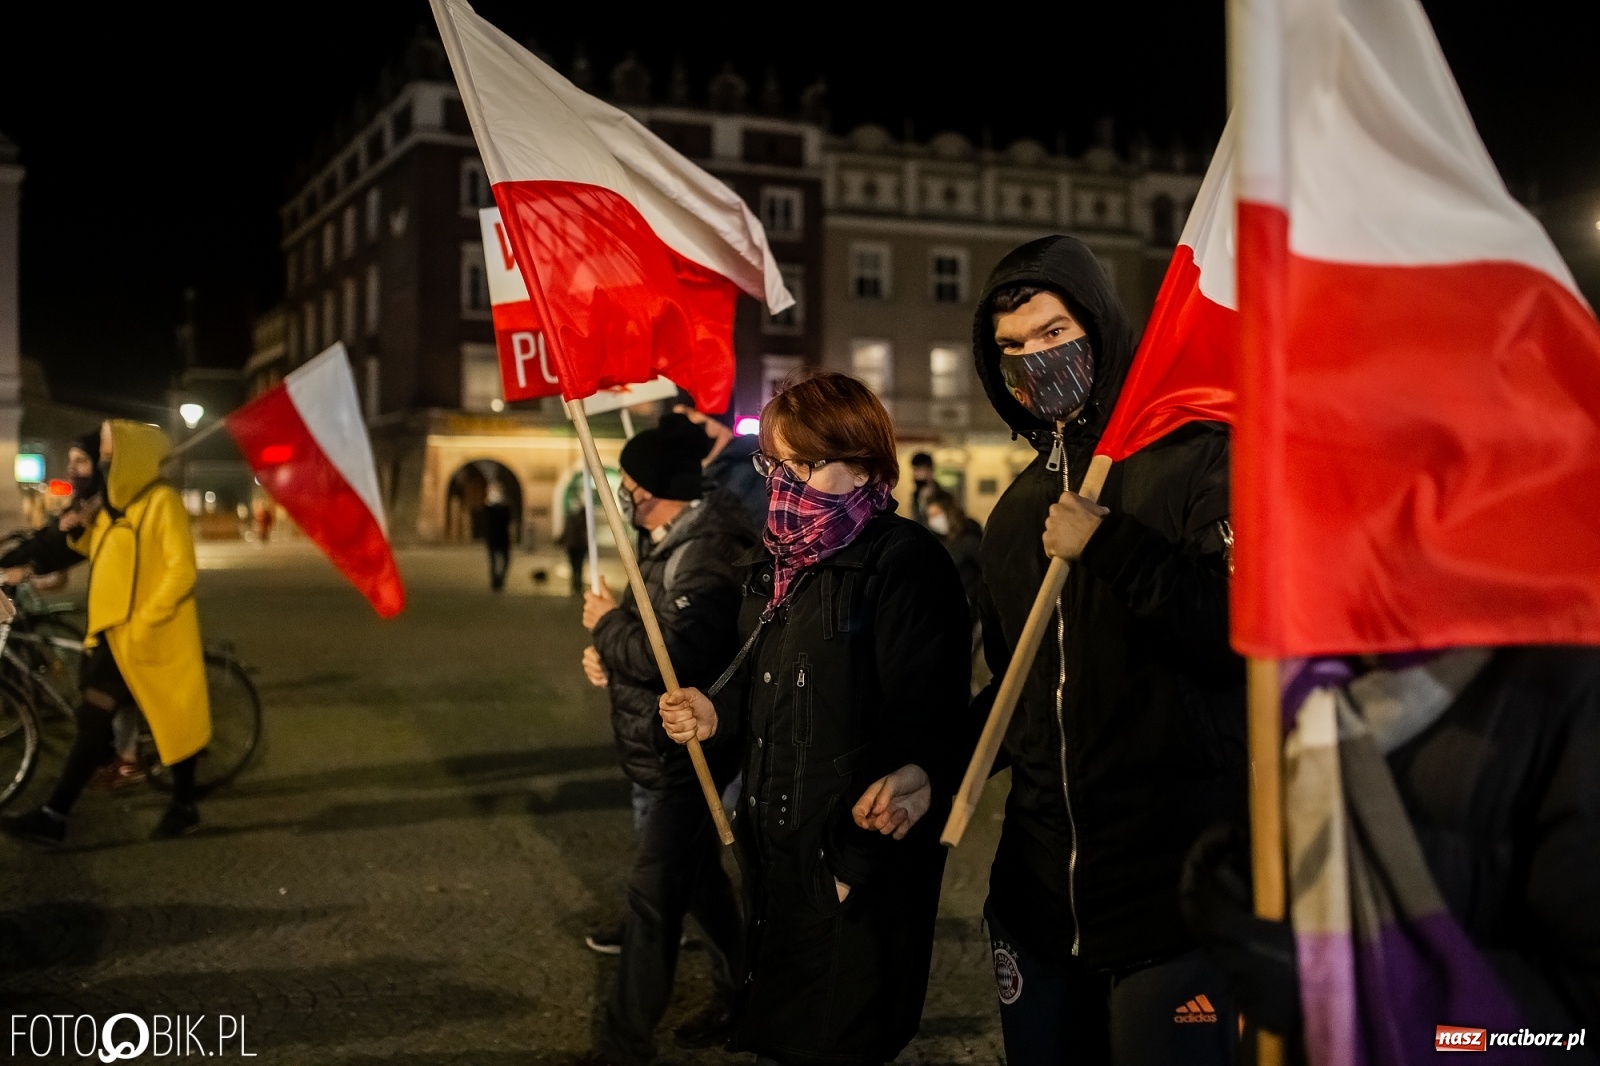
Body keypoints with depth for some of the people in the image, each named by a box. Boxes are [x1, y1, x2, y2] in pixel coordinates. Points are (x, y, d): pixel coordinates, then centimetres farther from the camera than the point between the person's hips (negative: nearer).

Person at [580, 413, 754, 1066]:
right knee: (698, 876, 21)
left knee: (653, 896, -4)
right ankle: (742, 1001, 37)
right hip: (663, 749, 11)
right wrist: (607, 652, -5)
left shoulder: (708, 556, -24)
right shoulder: (670, 542, 9)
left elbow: (674, 658, -33)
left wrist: (607, 624, -18)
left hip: (685, 757, -11)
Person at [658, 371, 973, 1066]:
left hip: (862, 877, -8)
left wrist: (857, 865, -22)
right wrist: (717, 715, 0)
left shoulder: (904, 561, -15)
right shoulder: (776, 562, 11)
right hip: (775, 859, 8)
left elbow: (916, 730, -19)